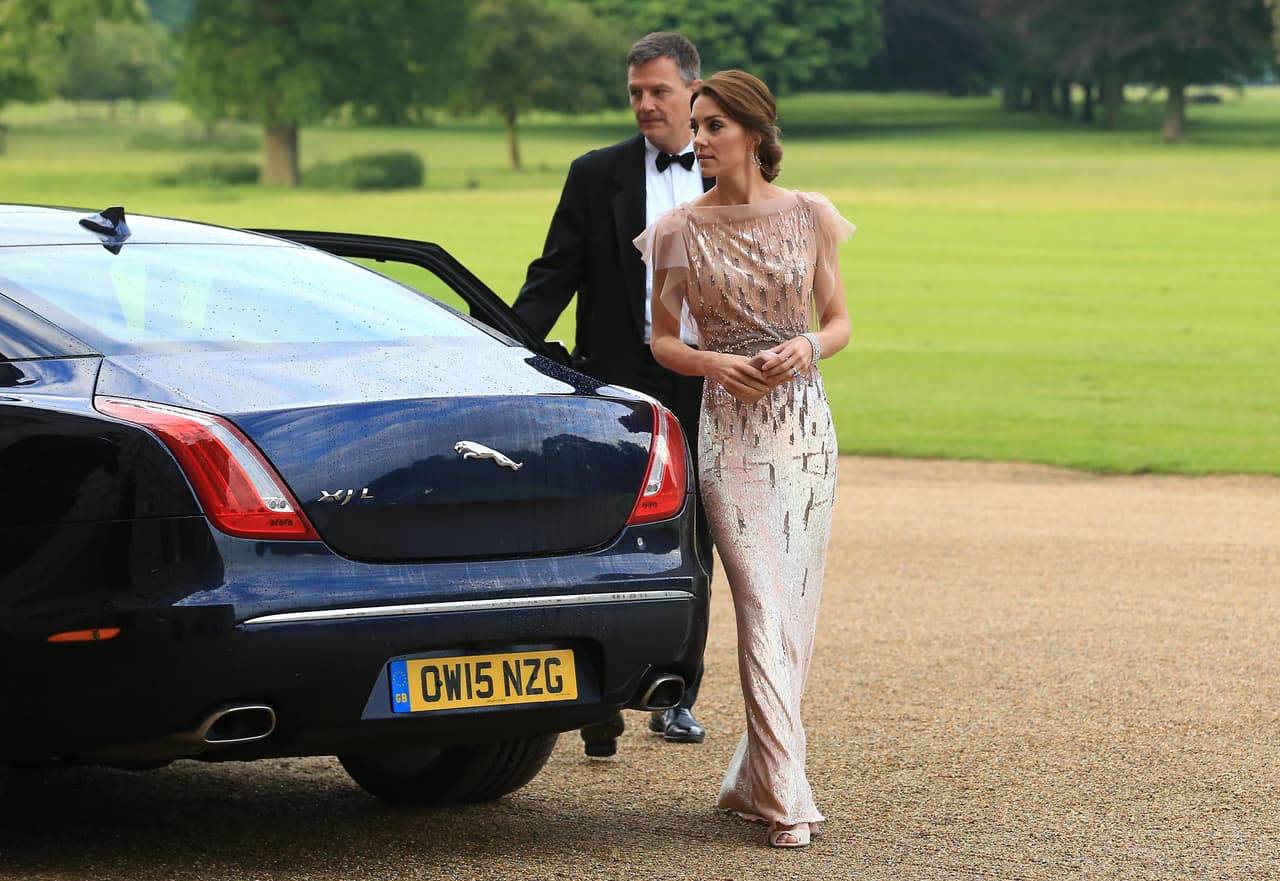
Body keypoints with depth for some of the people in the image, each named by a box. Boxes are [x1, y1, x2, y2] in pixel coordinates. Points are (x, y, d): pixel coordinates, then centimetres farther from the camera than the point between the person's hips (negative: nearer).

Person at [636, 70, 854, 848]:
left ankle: (755, 779, 18)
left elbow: (840, 322, 9)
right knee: (764, 610, -10)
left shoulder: (809, 217, 2)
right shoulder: (680, 231, 0)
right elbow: (662, 340, 6)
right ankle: (788, 801, -12)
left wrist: (808, 347, -13)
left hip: (806, 424, 2)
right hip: (731, 427, -2)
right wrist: (714, 363, -13)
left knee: (797, 609, 5)